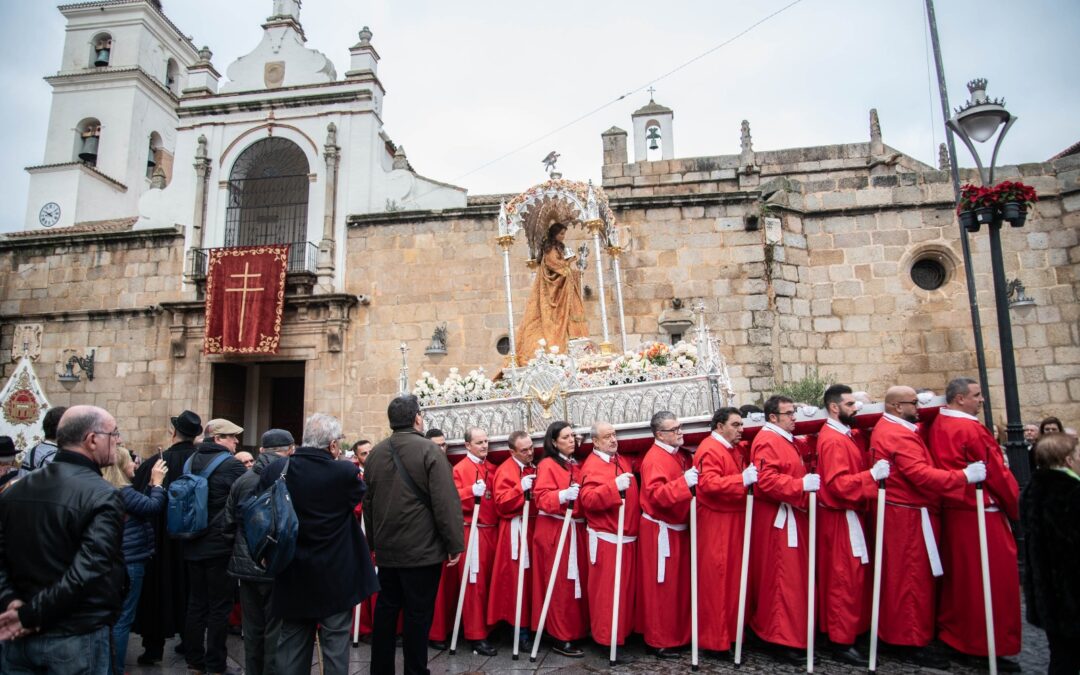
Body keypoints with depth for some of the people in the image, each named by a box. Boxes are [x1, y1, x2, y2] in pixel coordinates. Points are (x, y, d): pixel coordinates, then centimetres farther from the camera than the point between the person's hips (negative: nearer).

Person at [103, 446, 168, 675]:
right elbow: (153, 507, -24)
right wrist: (157, 482, -13)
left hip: (119, 560, 10)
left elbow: (141, 505, 12)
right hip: (129, 561, -10)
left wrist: (152, 484, 6)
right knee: (123, 617, -1)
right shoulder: (122, 491, -20)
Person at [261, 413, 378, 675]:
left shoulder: (274, 469, -9)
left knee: (291, 642, 18)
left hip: (292, 574, 4)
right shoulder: (344, 472, -19)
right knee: (335, 642, 10)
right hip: (335, 574, -3)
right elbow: (360, 494, 3)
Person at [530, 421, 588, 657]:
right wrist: (563, 495, -32)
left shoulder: (576, 465, 15)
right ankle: (561, 639, 4)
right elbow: (541, 497, -18)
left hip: (576, 529, 8)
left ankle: (576, 631, 24)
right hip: (554, 530, -7)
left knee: (578, 581, 12)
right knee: (561, 584, -4)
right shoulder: (547, 465, -8)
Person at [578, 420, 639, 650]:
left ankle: (625, 630, 29)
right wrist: (614, 486, -33)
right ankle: (607, 638, 9)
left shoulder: (621, 461, 13)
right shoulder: (592, 466, -13)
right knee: (607, 591, -2)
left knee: (627, 588, 16)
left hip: (627, 537, 8)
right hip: (606, 538, -8)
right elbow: (587, 499, -25)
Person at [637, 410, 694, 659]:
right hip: (660, 531, -9)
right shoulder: (655, 459, -18)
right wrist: (683, 482, -36)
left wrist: (694, 479, 5)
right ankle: (658, 642, 13)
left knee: (680, 585, 17)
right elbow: (655, 495, -29)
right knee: (661, 587, 1)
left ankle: (679, 635, 30)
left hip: (678, 529, 9)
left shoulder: (681, 455, 10)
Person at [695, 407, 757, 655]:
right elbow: (708, 484, -27)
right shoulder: (710, 449, -15)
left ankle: (731, 630, 27)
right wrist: (742, 479, -31)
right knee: (716, 579, -2)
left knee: (733, 575, 15)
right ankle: (714, 639, 8)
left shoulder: (731, 449, 17)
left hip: (734, 521, 10)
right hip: (715, 524, -10)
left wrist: (750, 476, 12)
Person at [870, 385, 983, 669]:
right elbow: (922, 475, -28)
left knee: (900, 576, 18)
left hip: (900, 513, 11)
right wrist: (963, 475, -24)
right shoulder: (900, 435, -21)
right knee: (913, 577, -2)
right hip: (909, 517, -11)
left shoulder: (885, 428, 13)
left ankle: (893, 632, 28)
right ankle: (911, 642, 8)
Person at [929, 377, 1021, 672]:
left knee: (958, 575, 17)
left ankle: (952, 633, 27)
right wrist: (1014, 507, 3)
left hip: (951, 509, 8)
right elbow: (996, 473, -11)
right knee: (993, 579, 2)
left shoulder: (937, 425, 5)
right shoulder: (971, 429, -18)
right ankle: (992, 645, 9)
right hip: (979, 512, -8)